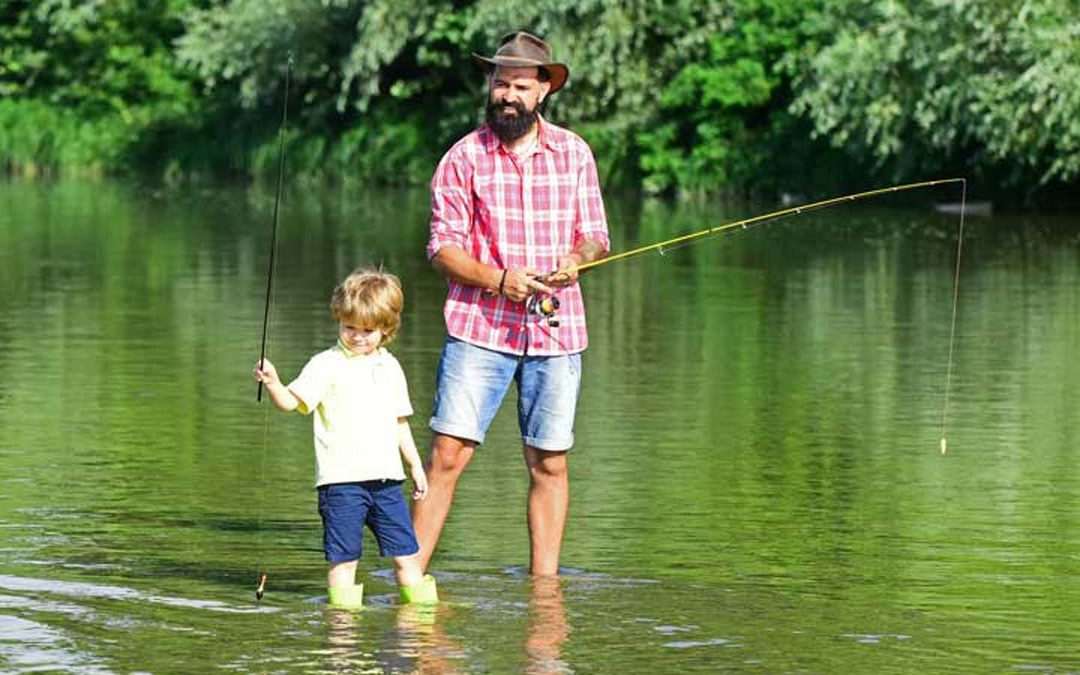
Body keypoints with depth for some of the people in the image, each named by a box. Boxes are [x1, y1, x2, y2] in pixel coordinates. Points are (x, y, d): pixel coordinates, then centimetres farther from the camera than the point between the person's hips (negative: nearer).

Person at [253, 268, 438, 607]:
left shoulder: (389, 366, 14)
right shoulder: (327, 365, -3)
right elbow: (292, 401, -16)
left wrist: (415, 464, 26)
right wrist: (272, 383, -35)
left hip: (386, 478, 5)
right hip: (341, 480, -5)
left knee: (408, 554, 9)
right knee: (343, 559, -3)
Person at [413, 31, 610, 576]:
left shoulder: (574, 153, 9)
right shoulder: (464, 158, 0)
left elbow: (595, 234, 13)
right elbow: (443, 248, -1)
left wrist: (577, 258, -11)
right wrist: (498, 279, -18)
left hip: (556, 329, 3)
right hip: (479, 327, -3)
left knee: (549, 464, 5)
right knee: (447, 453, -10)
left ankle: (544, 582, 13)